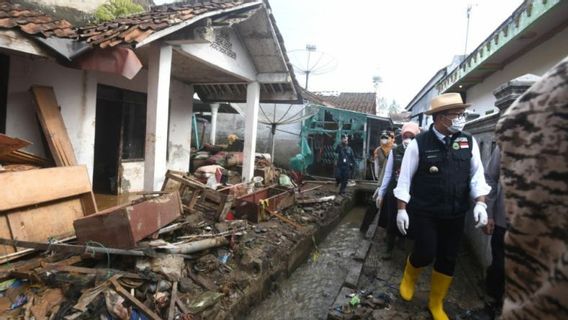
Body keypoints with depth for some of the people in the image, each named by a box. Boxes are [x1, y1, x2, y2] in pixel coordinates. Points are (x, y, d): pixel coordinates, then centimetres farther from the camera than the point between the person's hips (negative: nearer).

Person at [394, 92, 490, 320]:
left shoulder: (469, 142, -1)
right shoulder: (419, 144, -12)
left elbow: (477, 175, 2)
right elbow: (405, 178, -8)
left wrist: (480, 203, -11)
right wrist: (402, 209, -9)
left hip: (455, 214, 4)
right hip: (423, 212, -4)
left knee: (448, 259, 12)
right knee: (426, 253, -5)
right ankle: (409, 277, 33)